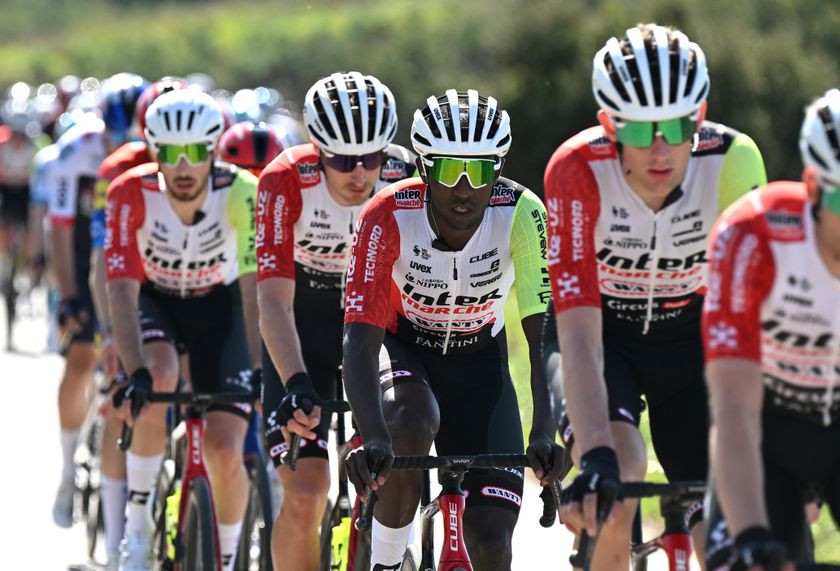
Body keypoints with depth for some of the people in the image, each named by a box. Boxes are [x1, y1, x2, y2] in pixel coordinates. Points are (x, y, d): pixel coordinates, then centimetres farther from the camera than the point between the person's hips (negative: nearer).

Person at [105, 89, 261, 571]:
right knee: (160, 377, -34)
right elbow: (122, 292, -33)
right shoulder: (130, 194, -28)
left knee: (227, 454, -12)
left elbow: (254, 286, -34)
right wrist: (136, 374, -46)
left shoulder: (240, 193, -29)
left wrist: (260, 371, -46)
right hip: (154, 301, 0)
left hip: (218, 305, 0)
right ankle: (138, 520, -16)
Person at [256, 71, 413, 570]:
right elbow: (274, 300, -30)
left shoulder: (407, 180, -23)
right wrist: (295, 383, -44)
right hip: (305, 321, -2)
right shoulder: (286, 181, -27)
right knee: (305, 497, -13)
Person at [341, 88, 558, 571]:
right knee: (412, 425, -37)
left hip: (479, 358, 1)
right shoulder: (388, 218, -29)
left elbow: (544, 331, -31)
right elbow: (361, 337, -34)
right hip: (403, 346, -1)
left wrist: (545, 430, -45)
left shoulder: (522, 214, -27)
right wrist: (373, 438, -49)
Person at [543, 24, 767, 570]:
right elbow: (579, 333, -34)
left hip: (689, 335, 2)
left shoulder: (732, 160, -27)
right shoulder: (578, 171, -30)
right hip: (606, 335, -2)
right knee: (620, 470, -30)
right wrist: (596, 457, -46)